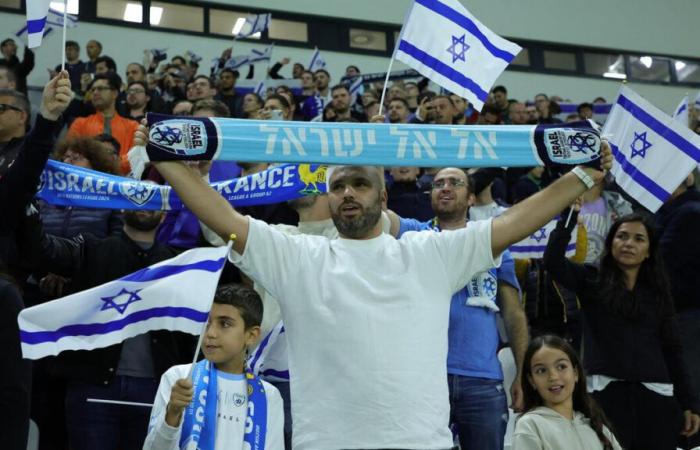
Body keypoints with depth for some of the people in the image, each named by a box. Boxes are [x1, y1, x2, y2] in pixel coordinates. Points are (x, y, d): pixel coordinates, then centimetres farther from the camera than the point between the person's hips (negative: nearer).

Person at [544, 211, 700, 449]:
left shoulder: (657, 291, 15)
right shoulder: (592, 281, 6)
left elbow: (672, 350, 14)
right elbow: (552, 260, -12)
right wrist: (570, 213, -18)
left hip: (656, 395, 3)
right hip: (606, 392, -3)